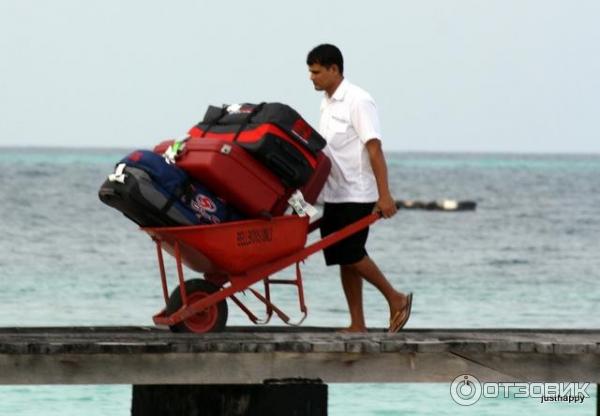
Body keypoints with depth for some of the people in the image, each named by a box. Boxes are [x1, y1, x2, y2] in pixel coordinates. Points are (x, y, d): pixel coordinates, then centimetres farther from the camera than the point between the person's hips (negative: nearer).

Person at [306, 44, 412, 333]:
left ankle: (396, 299, 3)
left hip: (357, 195, -8)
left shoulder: (358, 101, -12)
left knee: (350, 254, -13)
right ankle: (357, 325, 8)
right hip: (334, 195, 8)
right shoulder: (327, 104, 14)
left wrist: (384, 195, -23)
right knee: (343, 258, 5)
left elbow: (374, 149, -17)